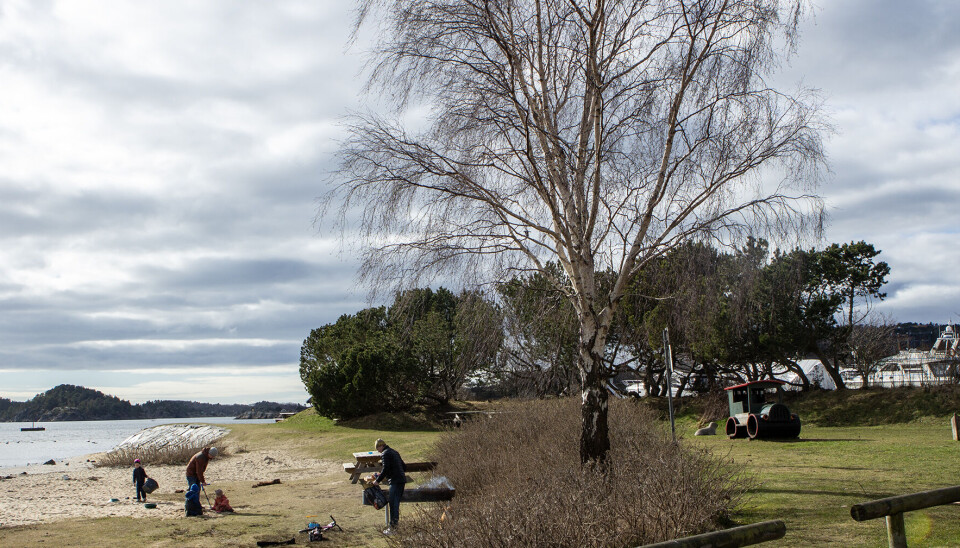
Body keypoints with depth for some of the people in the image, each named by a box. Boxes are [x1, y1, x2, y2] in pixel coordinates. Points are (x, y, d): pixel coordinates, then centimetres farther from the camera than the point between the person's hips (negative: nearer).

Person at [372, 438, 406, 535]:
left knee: (393, 503, -8)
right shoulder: (394, 452, 22)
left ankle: (392, 527, -9)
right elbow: (404, 467, 24)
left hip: (395, 481, -9)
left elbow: (385, 469, -14)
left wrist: (377, 481, -7)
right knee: (395, 502, 14)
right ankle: (394, 524, 17)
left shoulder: (385, 454, -5)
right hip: (402, 480, 9)